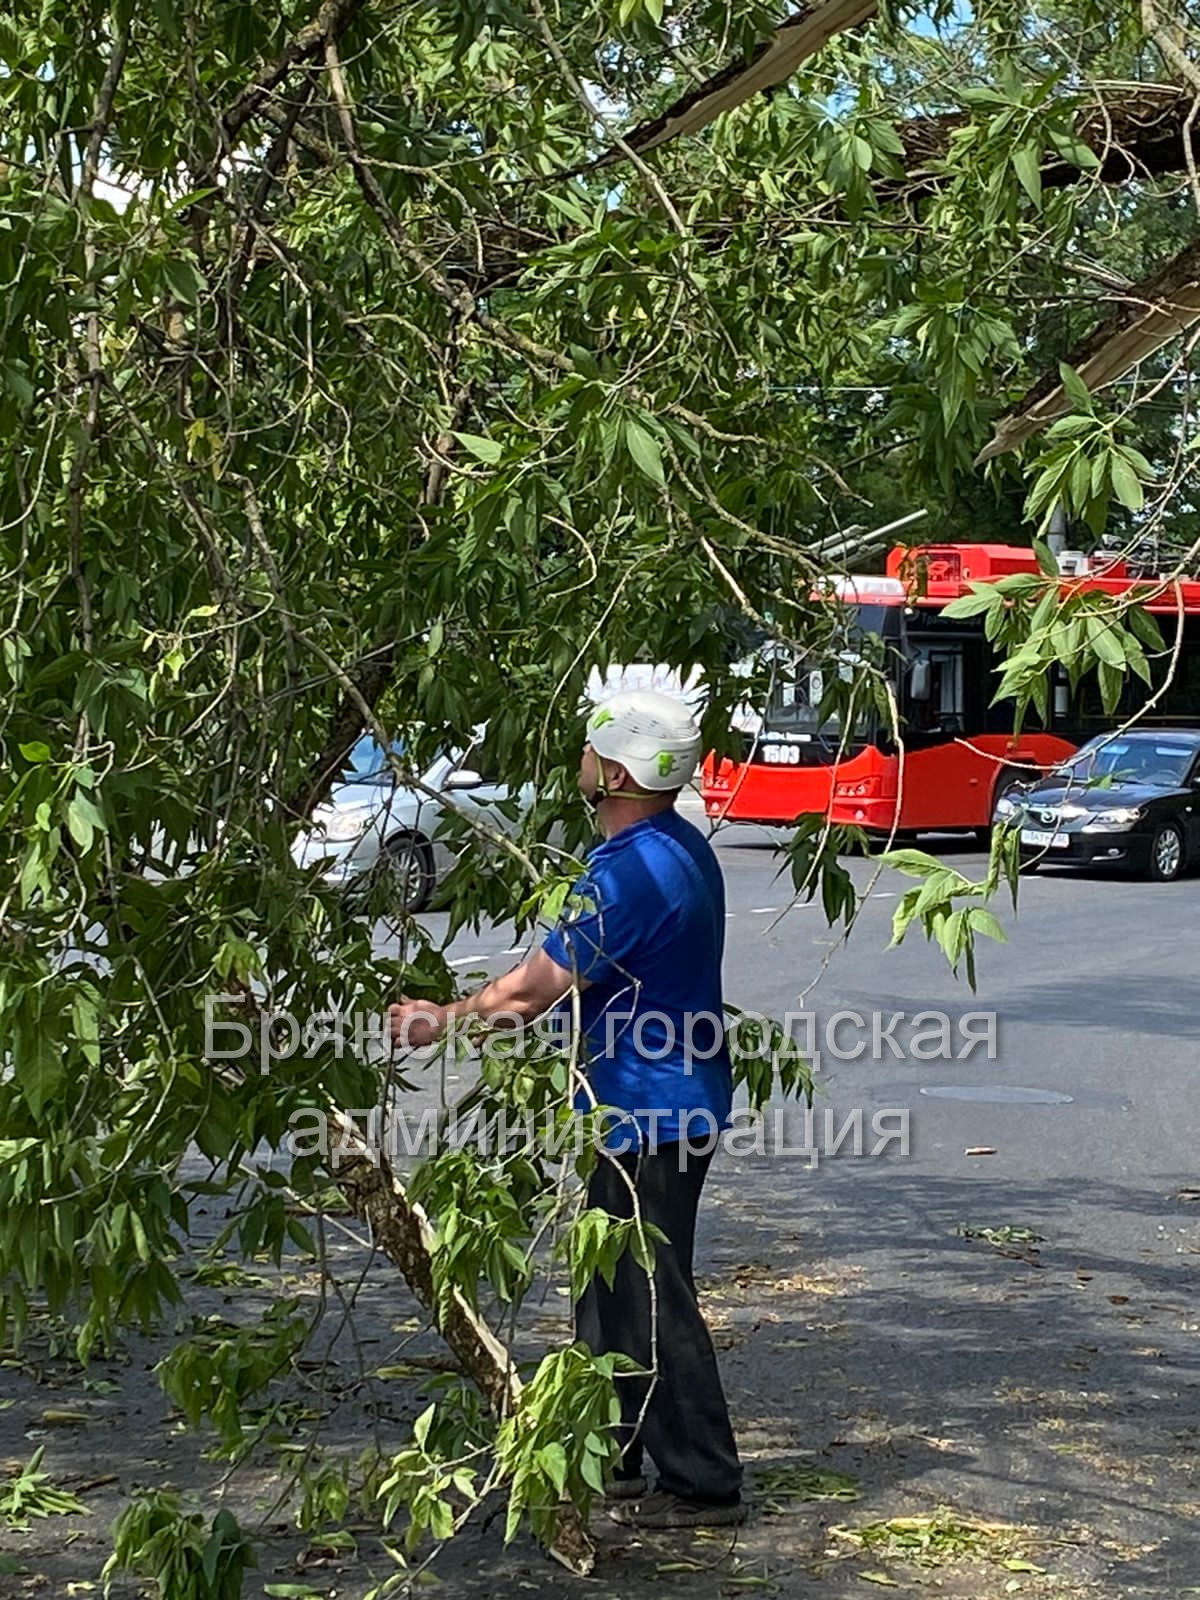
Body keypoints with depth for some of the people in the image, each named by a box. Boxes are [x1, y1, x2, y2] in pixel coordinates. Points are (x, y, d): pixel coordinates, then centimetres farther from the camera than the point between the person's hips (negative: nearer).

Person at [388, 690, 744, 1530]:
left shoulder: (631, 873, -24)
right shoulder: (681, 846, 9)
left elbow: (533, 990, -19)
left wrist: (442, 1021, -7)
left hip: (650, 1114, -10)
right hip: (667, 1101, 10)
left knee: (651, 1303, -2)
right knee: (613, 1290, 18)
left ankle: (703, 1485, 7)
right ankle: (609, 1461, 28)